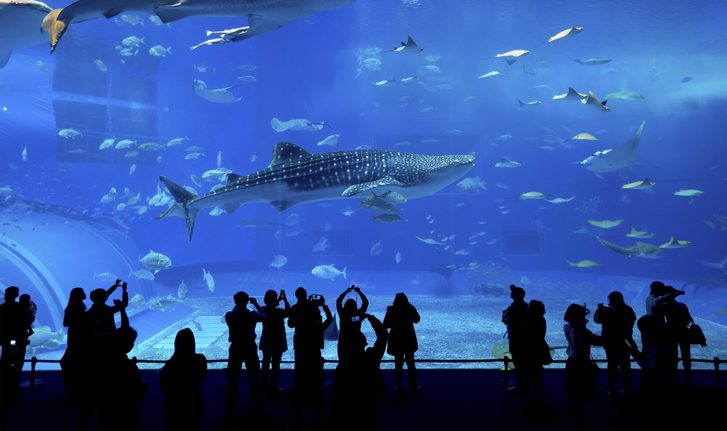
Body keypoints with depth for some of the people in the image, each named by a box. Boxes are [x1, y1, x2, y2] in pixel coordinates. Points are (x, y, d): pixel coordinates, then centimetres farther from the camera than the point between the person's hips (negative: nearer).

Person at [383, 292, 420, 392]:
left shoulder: (391, 310, -9)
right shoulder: (410, 308, -8)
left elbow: (385, 325, -6)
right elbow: (417, 319, 8)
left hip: (396, 340, 0)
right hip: (409, 339, 0)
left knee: (398, 363, 9)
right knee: (411, 363, 10)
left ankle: (399, 385, 8)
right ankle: (413, 385, 11)